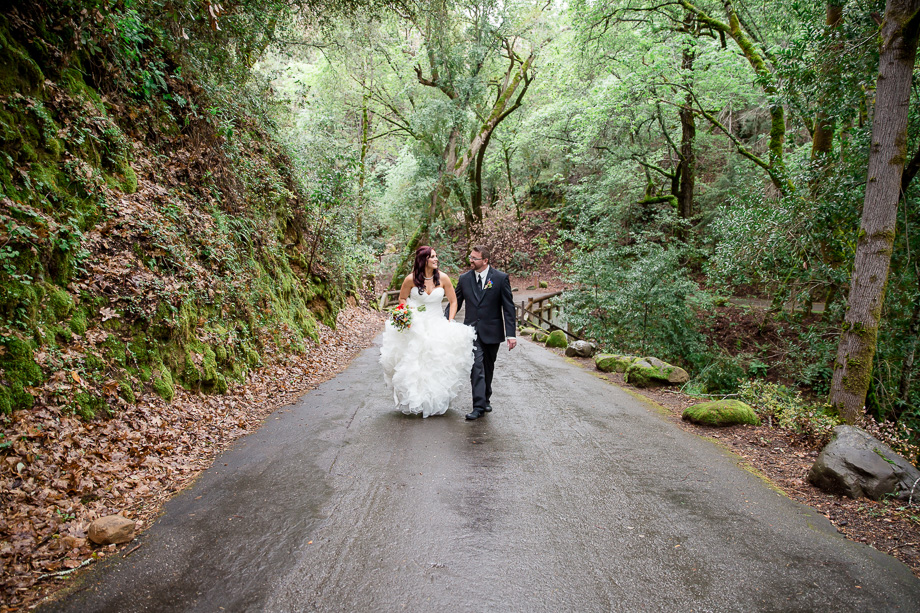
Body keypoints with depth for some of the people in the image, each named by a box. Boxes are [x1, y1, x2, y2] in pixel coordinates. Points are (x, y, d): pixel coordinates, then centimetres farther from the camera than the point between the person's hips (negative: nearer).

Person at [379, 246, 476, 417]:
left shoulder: (442, 278, -6)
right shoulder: (411, 279, -8)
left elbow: (453, 301, 3)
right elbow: (402, 298, 8)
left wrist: (450, 322, -6)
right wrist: (408, 312, -10)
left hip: (437, 326, 1)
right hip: (414, 326, -1)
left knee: (438, 364, -3)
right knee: (414, 365, -3)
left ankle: (435, 404, 12)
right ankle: (416, 402, 12)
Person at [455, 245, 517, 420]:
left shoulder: (501, 278, -5)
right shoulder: (464, 278, 2)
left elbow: (509, 307, -6)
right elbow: (455, 303, 8)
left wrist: (511, 334, -11)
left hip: (492, 331, 0)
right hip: (472, 331, 1)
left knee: (488, 368, 14)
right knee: (476, 367, -11)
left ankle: (486, 398, 34)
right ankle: (479, 406, -10)